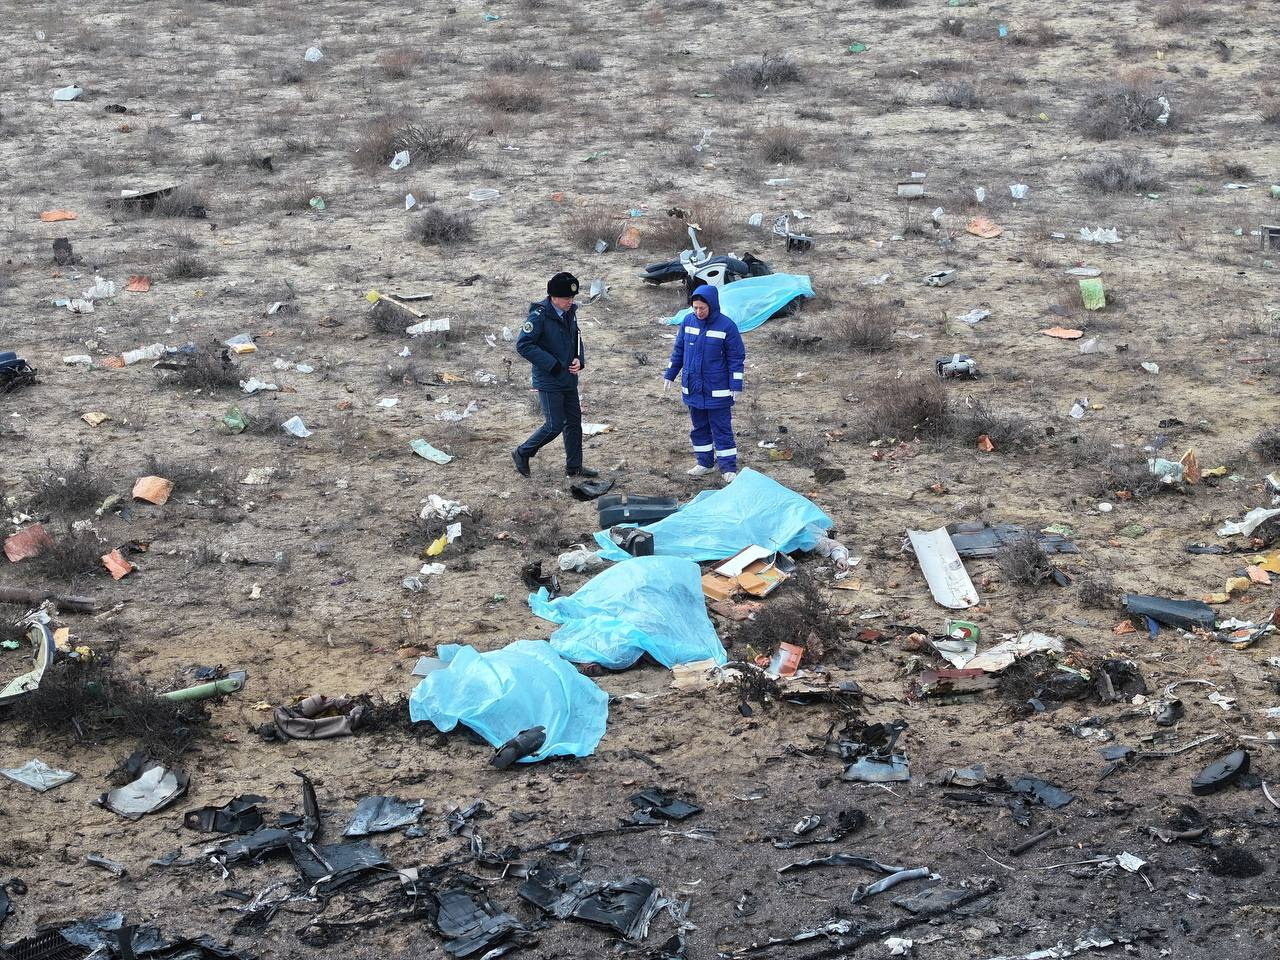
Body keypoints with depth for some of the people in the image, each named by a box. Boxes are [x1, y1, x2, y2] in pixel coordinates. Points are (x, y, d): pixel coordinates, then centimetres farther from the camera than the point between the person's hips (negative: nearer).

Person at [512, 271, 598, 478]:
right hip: (548, 381, -8)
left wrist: (579, 360, 0)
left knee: (574, 422, 13)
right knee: (554, 425, -6)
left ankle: (574, 466, 25)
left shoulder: (570, 313, 6)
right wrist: (552, 365, -22)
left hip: (569, 379, 8)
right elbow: (523, 345, -21)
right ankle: (522, 454, 14)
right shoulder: (540, 315, -18)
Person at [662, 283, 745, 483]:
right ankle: (704, 463, 26)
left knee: (722, 430, 1)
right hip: (692, 389, 5)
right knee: (699, 428, 14)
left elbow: (737, 358, -7)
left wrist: (736, 386, -10)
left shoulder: (727, 326, -13)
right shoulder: (688, 322, -1)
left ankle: (728, 468, 8)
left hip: (717, 392, -5)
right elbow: (678, 351, 11)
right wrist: (669, 375, 11)